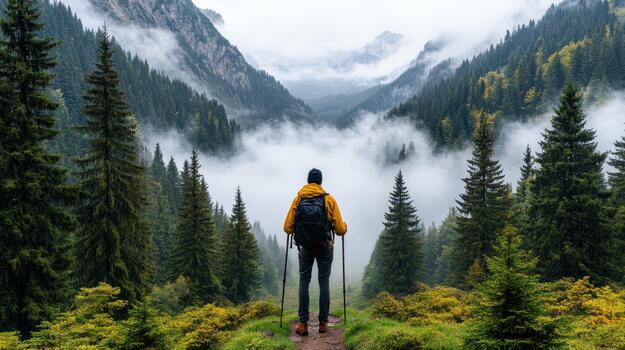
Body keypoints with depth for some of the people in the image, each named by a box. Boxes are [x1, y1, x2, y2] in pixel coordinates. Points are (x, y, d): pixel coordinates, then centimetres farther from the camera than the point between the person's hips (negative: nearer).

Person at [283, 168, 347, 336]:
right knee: (324, 282, 11)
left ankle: (303, 323, 7)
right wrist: (344, 226, 14)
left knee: (304, 281, 12)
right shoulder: (329, 200, -7)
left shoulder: (298, 199, -4)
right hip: (325, 247, -1)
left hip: (304, 247, 1)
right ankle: (323, 322, 14)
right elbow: (340, 230, -9)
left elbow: (288, 228, -7)